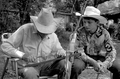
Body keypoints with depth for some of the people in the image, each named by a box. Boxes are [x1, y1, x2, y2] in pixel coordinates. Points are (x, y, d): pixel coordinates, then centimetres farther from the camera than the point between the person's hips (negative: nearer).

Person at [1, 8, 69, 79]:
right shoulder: (24, 29, -12)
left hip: (43, 66, 4)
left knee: (62, 63, -23)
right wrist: (22, 55, -28)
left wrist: (61, 52, -18)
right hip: (26, 66, -3)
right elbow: (5, 46, -12)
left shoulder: (53, 36, 0)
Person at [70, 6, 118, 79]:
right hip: (84, 57, -2)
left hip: (101, 57, 2)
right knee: (76, 66, -34)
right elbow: (78, 51, -18)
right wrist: (93, 62, -31)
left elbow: (111, 51, -10)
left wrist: (105, 64, -31)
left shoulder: (104, 33, -10)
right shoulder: (80, 32, -15)